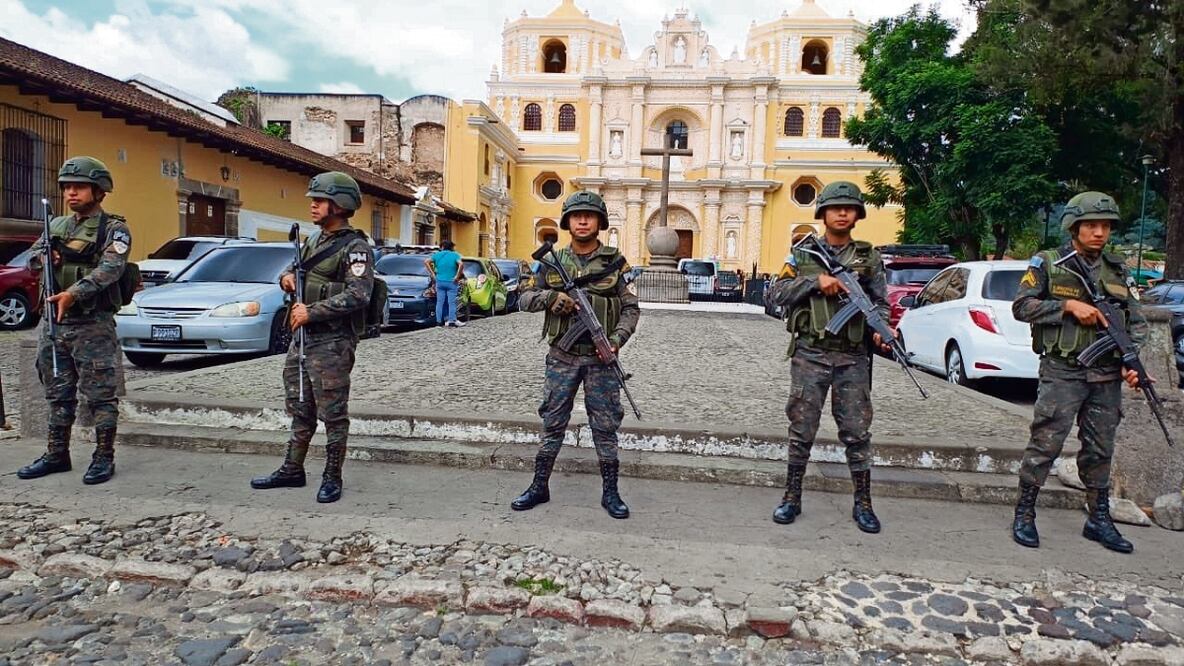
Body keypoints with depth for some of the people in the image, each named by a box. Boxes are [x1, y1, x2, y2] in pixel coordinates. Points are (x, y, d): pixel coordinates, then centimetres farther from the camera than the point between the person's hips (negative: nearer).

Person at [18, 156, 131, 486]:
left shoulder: (114, 229, -5)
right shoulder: (56, 225, 17)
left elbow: (110, 268, -19)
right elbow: (32, 257, 19)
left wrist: (74, 292, -31)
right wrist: (45, 257, -5)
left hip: (93, 326, -7)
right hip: (53, 322, 7)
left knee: (100, 395, -2)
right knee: (58, 394, 14)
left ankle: (104, 458, 5)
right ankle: (56, 455, 25)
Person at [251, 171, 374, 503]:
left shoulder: (355, 247, -10)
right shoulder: (314, 240, 16)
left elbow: (358, 295, -21)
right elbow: (295, 268, 30)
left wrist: (312, 311, -21)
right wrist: (287, 276, 5)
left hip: (332, 342, -8)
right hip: (302, 336, 9)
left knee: (332, 413, 0)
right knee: (300, 409, 17)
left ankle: (332, 478, 11)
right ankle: (292, 470, 30)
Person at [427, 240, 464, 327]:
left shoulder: (437, 255, 7)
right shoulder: (455, 255, -2)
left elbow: (426, 262, 3)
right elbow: (461, 264, -19)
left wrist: (432, 273, 4)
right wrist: (457, 276, -13)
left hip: (440, 281, 3)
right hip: (451, 282, -3)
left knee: (440, 302, 8)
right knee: (452, 302, 0)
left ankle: (439, 320, 9)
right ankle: (452, 320, -3)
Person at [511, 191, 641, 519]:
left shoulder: (614, 262, 1)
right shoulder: (552, 262, 5)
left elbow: (631, 308, 0)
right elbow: (524, 299, 7)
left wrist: (617, 340, -16)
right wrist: (551, 296, -12)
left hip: (600, 357, -1)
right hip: (562, 357, 2)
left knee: (605, 427, 4)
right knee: (552, 424, 9)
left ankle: (610, 492, 16)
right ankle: (539, 486, 22)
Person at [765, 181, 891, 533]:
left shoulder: (869, 257, 8)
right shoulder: (803, 254, 5)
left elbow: (879, 301, 7)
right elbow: (776, 294, -1)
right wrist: (815, 281, -13)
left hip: (853, 357, 1)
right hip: (810, 354, -1)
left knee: (857, 431, 5)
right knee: (802, 429, 5)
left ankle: (863, 503, 17)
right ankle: (791, 497, 17)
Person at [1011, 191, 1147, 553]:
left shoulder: (1118, 270, 12)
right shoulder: (1048, 263, 0)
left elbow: (1136, 322, 13)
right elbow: (1021, 306, -6)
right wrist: (1069, 306, -15)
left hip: (1107, 375, 5)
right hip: (1062, 371, -5)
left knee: (1100, 449, 12)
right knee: (1046, 442, -6)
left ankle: (1099, 520, 24)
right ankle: (1024, 513, 5)